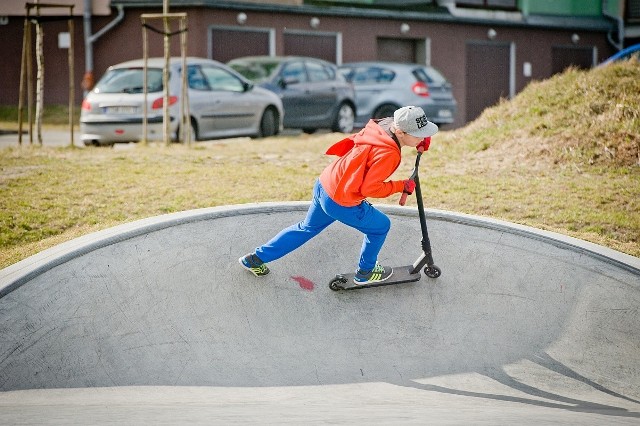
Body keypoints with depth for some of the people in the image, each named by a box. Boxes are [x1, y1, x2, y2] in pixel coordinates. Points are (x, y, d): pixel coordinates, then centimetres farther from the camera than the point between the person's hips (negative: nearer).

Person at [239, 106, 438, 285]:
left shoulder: (379, 127, -6)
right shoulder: (388, 154, -27)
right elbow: (370, 189, -25)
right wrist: (401, 186, -13)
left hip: (323, 185, 8)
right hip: (342, 203, -8)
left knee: (308, 228, 29)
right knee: (380, 226, 16)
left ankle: (257, 258, 37)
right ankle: (365, 272, 35)